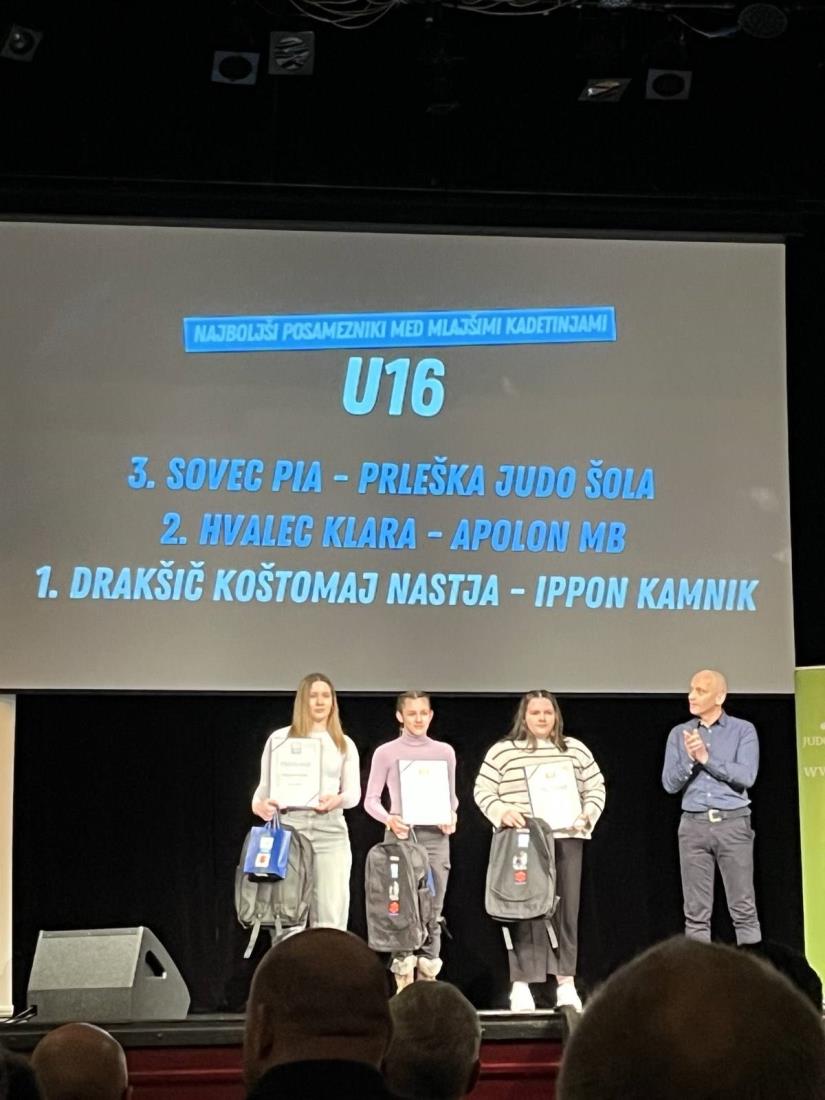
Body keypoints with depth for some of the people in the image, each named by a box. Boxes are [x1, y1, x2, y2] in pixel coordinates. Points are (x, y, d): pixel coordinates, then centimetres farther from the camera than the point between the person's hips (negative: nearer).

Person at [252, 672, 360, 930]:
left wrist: (337, 800, -15)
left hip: (331, 831, 1)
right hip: (289, 826, -1)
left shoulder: (344, 744, 16)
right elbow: (266, 784, 9)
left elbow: (354, 793, 9)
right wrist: (259, 804, -14)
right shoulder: (280, 739, 11)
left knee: (332, 917, -6)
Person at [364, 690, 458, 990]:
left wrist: (451, 817, -6)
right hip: (401, 834, -2)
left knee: (432, 913, 1)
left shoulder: (444, 752, 10)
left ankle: (427, 982, 7)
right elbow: (371, 800, 3)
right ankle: (404, 985, -3)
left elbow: (451, 796, 16)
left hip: (435, 835, 2)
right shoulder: (386, 753, 2)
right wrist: (389, 819, -16)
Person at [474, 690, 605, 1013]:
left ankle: (566, 984, 9)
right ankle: (520, 985, 0)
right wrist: (501, 812, -14)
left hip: (566, 839, 3)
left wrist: (588, 814, -2)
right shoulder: (502, 751, 4)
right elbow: (482, 791, 3)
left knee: (566, 910, 3)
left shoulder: (576, 750, 12)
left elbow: (596, 788, 15)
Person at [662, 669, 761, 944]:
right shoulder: (679, 733, 11)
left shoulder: (743, 730, 3)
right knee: (696, 911, 2)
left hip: (733, 823, -2)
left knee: (743, 906, -3)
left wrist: (707, 758, -11)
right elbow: (670, 784, 5)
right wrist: (690, 759, -11)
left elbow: (746, 776, -10)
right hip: (694, 825, 3)